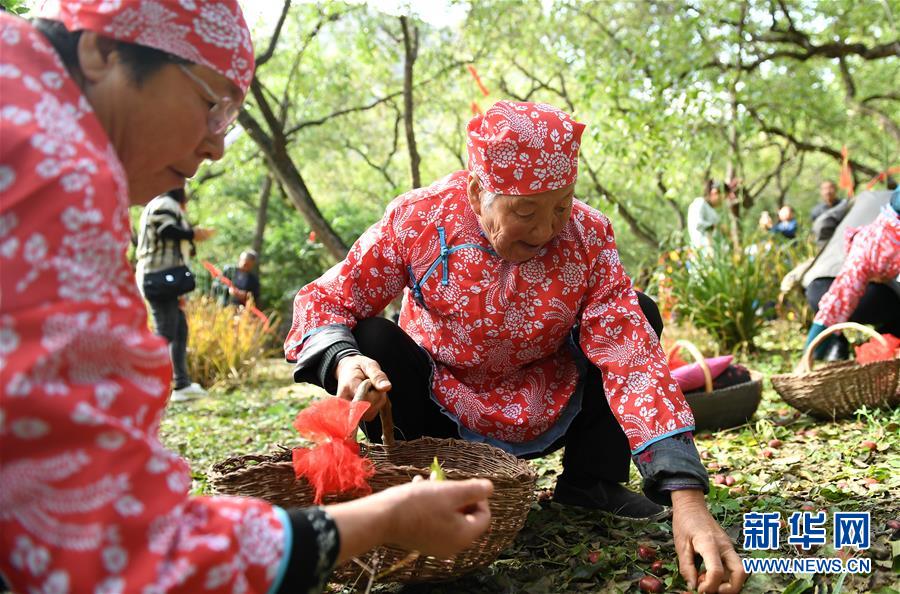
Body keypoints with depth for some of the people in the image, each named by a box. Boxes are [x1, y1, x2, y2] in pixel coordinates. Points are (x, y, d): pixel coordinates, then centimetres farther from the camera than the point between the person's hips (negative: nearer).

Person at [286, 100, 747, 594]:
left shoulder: (588, 236, -18)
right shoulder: (416, 220, -21)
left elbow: (633, 359, -25)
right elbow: (324, 299, -16)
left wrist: (687, 497, -35)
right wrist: (343, 361, -41)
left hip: (549, 418, 2)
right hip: (442, 416, -1)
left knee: (637, 317, -13)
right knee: (372, 341, -27)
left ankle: (590, 483, 1)